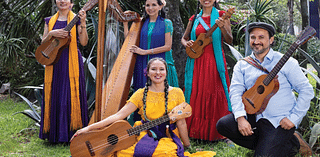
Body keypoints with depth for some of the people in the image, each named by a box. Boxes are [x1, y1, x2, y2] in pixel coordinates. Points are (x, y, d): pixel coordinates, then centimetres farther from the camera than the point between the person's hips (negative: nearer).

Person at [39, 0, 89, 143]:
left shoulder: (76, 19, 3)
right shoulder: (50, 21, 13)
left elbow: (83, 42, -8)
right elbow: (43, 44, 7)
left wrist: (82, 24, -19)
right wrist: (51, 33, -10)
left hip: (71, 62, -3)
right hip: (54, 63, 4)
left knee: (71, 96, -5)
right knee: (54, 97, 4)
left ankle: (71, 133, 2)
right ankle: (54, 133, 11)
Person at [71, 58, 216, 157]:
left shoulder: (176, 93, 4)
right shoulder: (141, 94, 6)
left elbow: (181, 123, 7)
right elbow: (118, 115, -1)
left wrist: (187, 145, 6)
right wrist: (89, 128, -11)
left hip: (167, 139, -1)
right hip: (144, 137, 1)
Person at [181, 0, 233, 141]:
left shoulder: (221, 15, 2)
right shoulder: (194, 19, 11)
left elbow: (229, 41, -3)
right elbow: (184, 38, 21)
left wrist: (222, 27, -21)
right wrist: (186, 43, -2)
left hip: (214, 61, -3)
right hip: (196, 62, 3)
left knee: (214, 95, -2)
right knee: (196, 95, 5)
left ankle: (215, 132, 8)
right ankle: (196, 131, 15)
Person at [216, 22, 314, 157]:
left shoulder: (285, 62, -1)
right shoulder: (242, 65, 9)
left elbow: (306, 90, -3)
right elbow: (236, 91, -4)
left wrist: (294, 118, -12)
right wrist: (240, 118, -21)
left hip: (279, 122, -4)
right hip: (253, 117, 5)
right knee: (223, 125, -18)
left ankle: (292, 143, 9)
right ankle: (264, 143, -3)